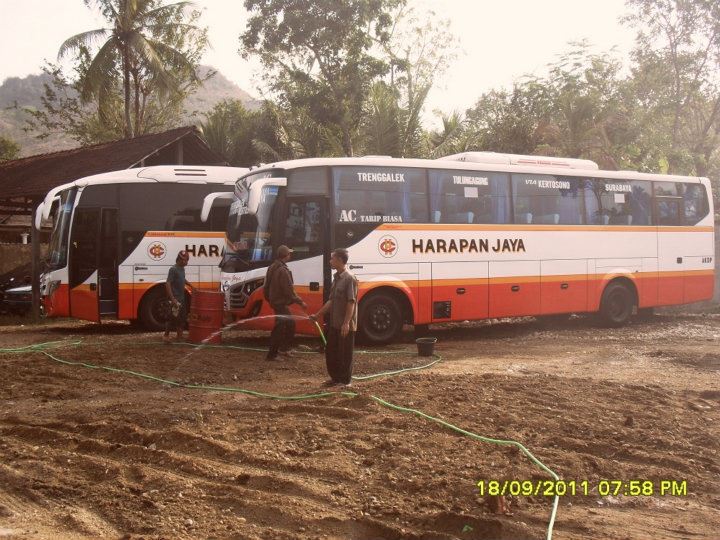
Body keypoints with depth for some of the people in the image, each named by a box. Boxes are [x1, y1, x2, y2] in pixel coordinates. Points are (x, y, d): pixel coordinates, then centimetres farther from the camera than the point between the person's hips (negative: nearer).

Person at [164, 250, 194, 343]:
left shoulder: (182, 269, 11)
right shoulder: (173, 269, -15)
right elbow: (168, 284, -21)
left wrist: (190, 285, 22)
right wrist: (172, 299, -26)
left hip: (182, 298, 9)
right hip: (175, 299, -9)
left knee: (182, 318, 13)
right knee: (173, 317, -6)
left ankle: (180, 336, 23)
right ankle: (166, 335, 5)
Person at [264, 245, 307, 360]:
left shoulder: (272, 267, 9)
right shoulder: (283, 271, -22)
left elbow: (266, 287, 17)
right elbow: (289, 291, -22)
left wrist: (269, 299, 28)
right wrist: (300, 302, -14)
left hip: (274, 301, 10)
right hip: (281, 303, -10)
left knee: (290, 324, 21)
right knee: (279, 329, -4)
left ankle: (284, 349, 28)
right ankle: (272, 354, 1)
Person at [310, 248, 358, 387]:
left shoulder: (349, 279, -16)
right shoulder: (336, 278, 13)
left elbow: (351, 302, -20)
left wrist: (346, 323, -25)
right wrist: (318, 315, 20)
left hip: (346, 326, -9)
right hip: (334, 324, 9)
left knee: (345, 354, 1)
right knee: (330, 352, 15)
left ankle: (345, 381, 11)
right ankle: (336, 377, 27)